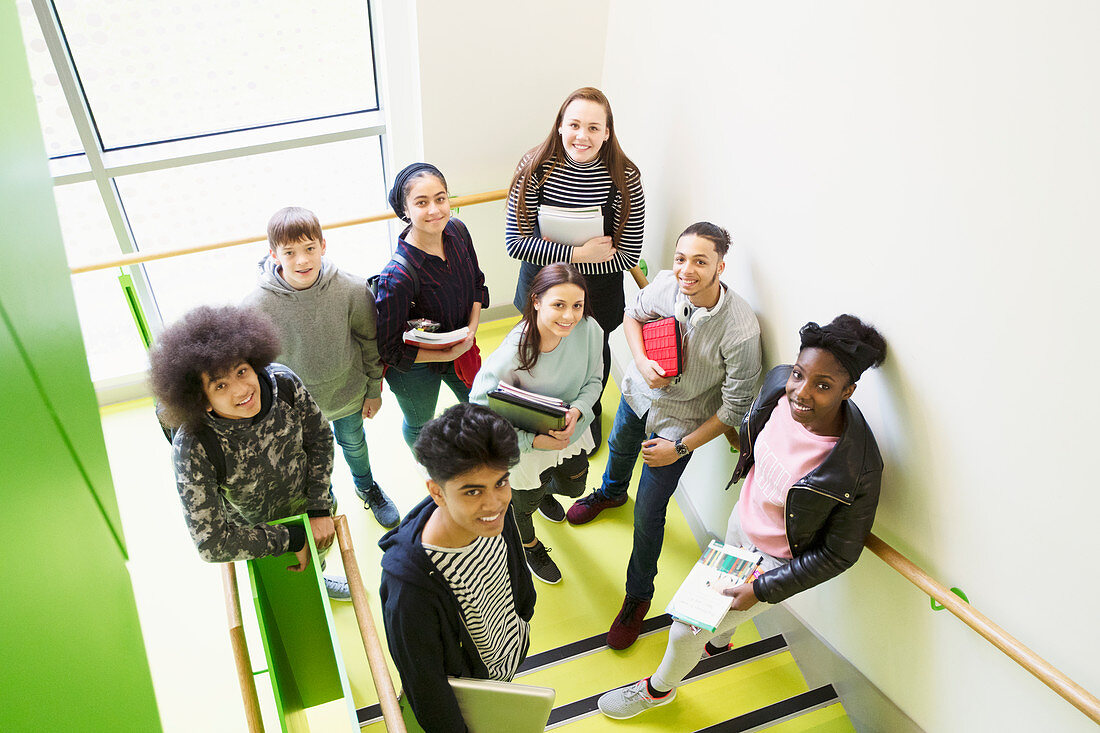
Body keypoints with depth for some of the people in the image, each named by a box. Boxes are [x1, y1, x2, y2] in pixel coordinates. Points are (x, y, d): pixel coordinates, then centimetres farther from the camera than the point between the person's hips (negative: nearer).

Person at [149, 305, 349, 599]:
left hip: (309, 503, 3)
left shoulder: (283, 383, -29)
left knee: (320, 550, 33)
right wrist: (292, 540, -26)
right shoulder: (192, 450, -38)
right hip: (255, 529, -3)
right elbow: (211, 544, -32)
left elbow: (319, 438, -10)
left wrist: (320, 509, -14)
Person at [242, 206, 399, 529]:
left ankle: (366, 487, 62)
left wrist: (374, 390, 2)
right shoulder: (257, 305, -27)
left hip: (348, 393, 1)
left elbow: (369, 340, -7)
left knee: (354, 443, 29)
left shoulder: (352, 289, -24)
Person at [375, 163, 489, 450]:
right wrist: (448, 355, -23)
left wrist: (471, 328, -11)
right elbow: (389, 348, -26)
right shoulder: (398, 276, -37)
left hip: (459, 348, 6)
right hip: (416, 367, -5)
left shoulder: (457, 230, -17)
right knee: (420, 425, 24)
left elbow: (477, 283, 2)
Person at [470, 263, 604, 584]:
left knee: (574, 487, 31)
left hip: (571, 430, 4)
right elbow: (480, 408, -28)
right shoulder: (512, 353, -38)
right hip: (525, 440, -4)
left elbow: (593, 380, -7)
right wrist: (535, 440, -33)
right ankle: (529, 545, 61)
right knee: (525, 502, 24)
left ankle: (544, 490, 69)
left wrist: (577, 410, -28)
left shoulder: (589, 330, -25)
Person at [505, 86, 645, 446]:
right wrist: (579, 254, -30)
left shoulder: (625, 177, -20)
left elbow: (627, 255, -19)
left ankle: (590, 416, 57)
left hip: (598, 294, 0)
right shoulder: (536, 167, -18)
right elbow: (515, 242, -20)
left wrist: (553, 252, -24)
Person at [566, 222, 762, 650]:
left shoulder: (741, 331, -35)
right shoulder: (666, 284, -24)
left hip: (679, 422, -4)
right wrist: (643, 362, -19)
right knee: (619, 447, 35)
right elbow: (633, 316, 0)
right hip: (638, 392, 5)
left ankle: (638, 596, 33)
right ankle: (611, 492, 73)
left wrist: (681, 448, -19)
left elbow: (735, 407, -23)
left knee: (648, 515, 5)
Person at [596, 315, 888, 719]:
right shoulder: (779, 385, -23)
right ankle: (718, 643, 70)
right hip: (742, 520, 5)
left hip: (777, 559, -5)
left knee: (687, 628, 12)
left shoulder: (857, 469, -37)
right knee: (724, 599, 34)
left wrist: (761, 589, -19)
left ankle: (659, 688, 46)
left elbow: (839, 554, -21)